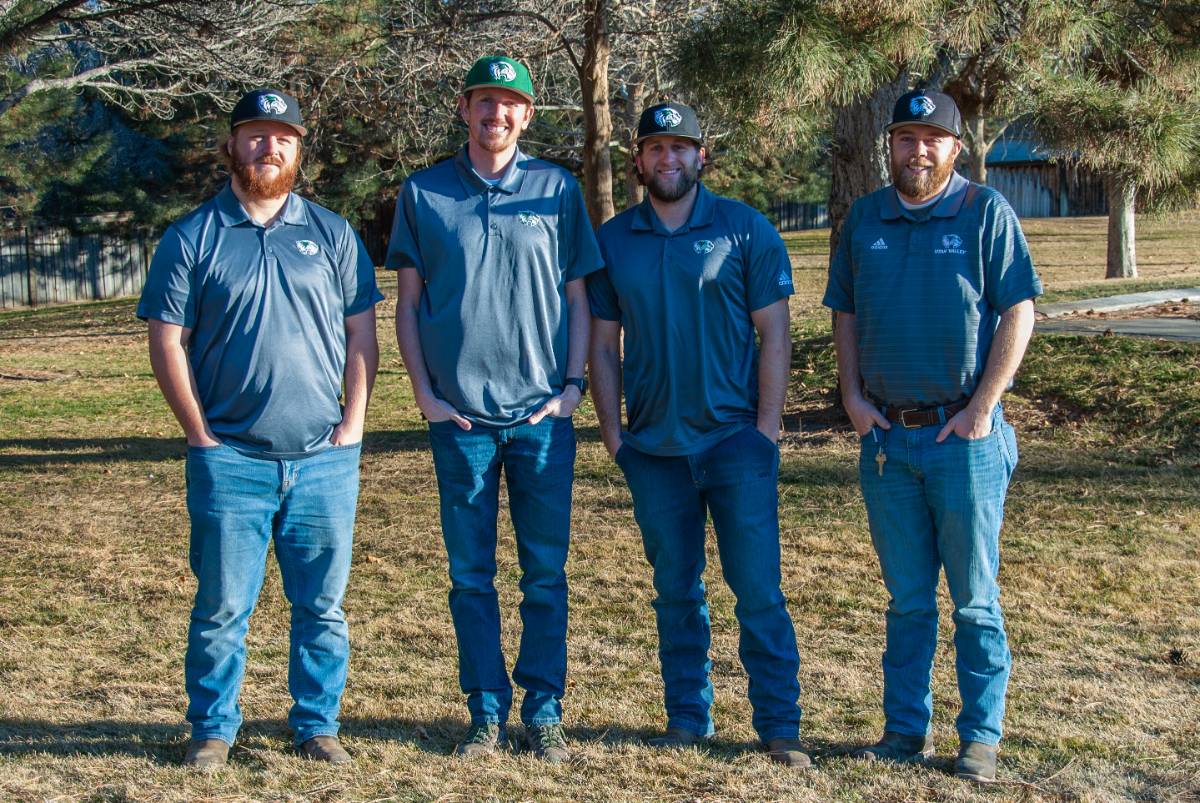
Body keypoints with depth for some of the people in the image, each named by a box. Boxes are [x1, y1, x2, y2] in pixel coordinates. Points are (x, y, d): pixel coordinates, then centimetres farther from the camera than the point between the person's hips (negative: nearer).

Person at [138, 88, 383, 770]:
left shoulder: (332, 234, 10)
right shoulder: (193, 238, 4)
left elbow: (362, 332, 9)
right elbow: (167, 341, 2)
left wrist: (351, 424, 0)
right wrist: (200, 432, -4)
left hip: (325, 459, 2)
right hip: (230, 459, -2)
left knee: (322, 606, 7)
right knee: (222, 606, 2)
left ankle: (318, 725, 20)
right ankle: (213, 729, 16)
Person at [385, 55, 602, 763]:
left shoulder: (557, 190, 6)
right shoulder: (424, 193, 6)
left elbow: (578, 295, 9)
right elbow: (408, 301, 8)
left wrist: (573, 384, -1)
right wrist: (424, 392, -1)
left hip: (543, 413, 0)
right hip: (459, 415, 0)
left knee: (546, 573, 3)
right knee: (471, 575, 5)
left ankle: (544, 710, 13)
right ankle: (488, 711, 15)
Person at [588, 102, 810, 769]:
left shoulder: (745, 229, 0)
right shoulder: (614, 240, 7)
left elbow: (774, 333, -2)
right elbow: (604, 344, 11)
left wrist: (766, 429, -8)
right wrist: (612, 433, 4)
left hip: (735, 439, -3)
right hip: (653, 446, 3)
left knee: (759, 589, -3)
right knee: (676, 591, 11)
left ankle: (780, 725, 4)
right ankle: (688, 717, 21)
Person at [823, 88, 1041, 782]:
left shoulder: (986, 212, -2)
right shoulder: (865, 218, 10)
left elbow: (1019, 312, -6)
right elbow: (845, 312, 15)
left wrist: (982, 407, -11)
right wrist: (852, 393, 2)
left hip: (964, 434, -3)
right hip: (886, 436, 4)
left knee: (975, 598, 3)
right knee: (907, 598, 11)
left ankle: (981, 738, 11)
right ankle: (906, 729, 19)